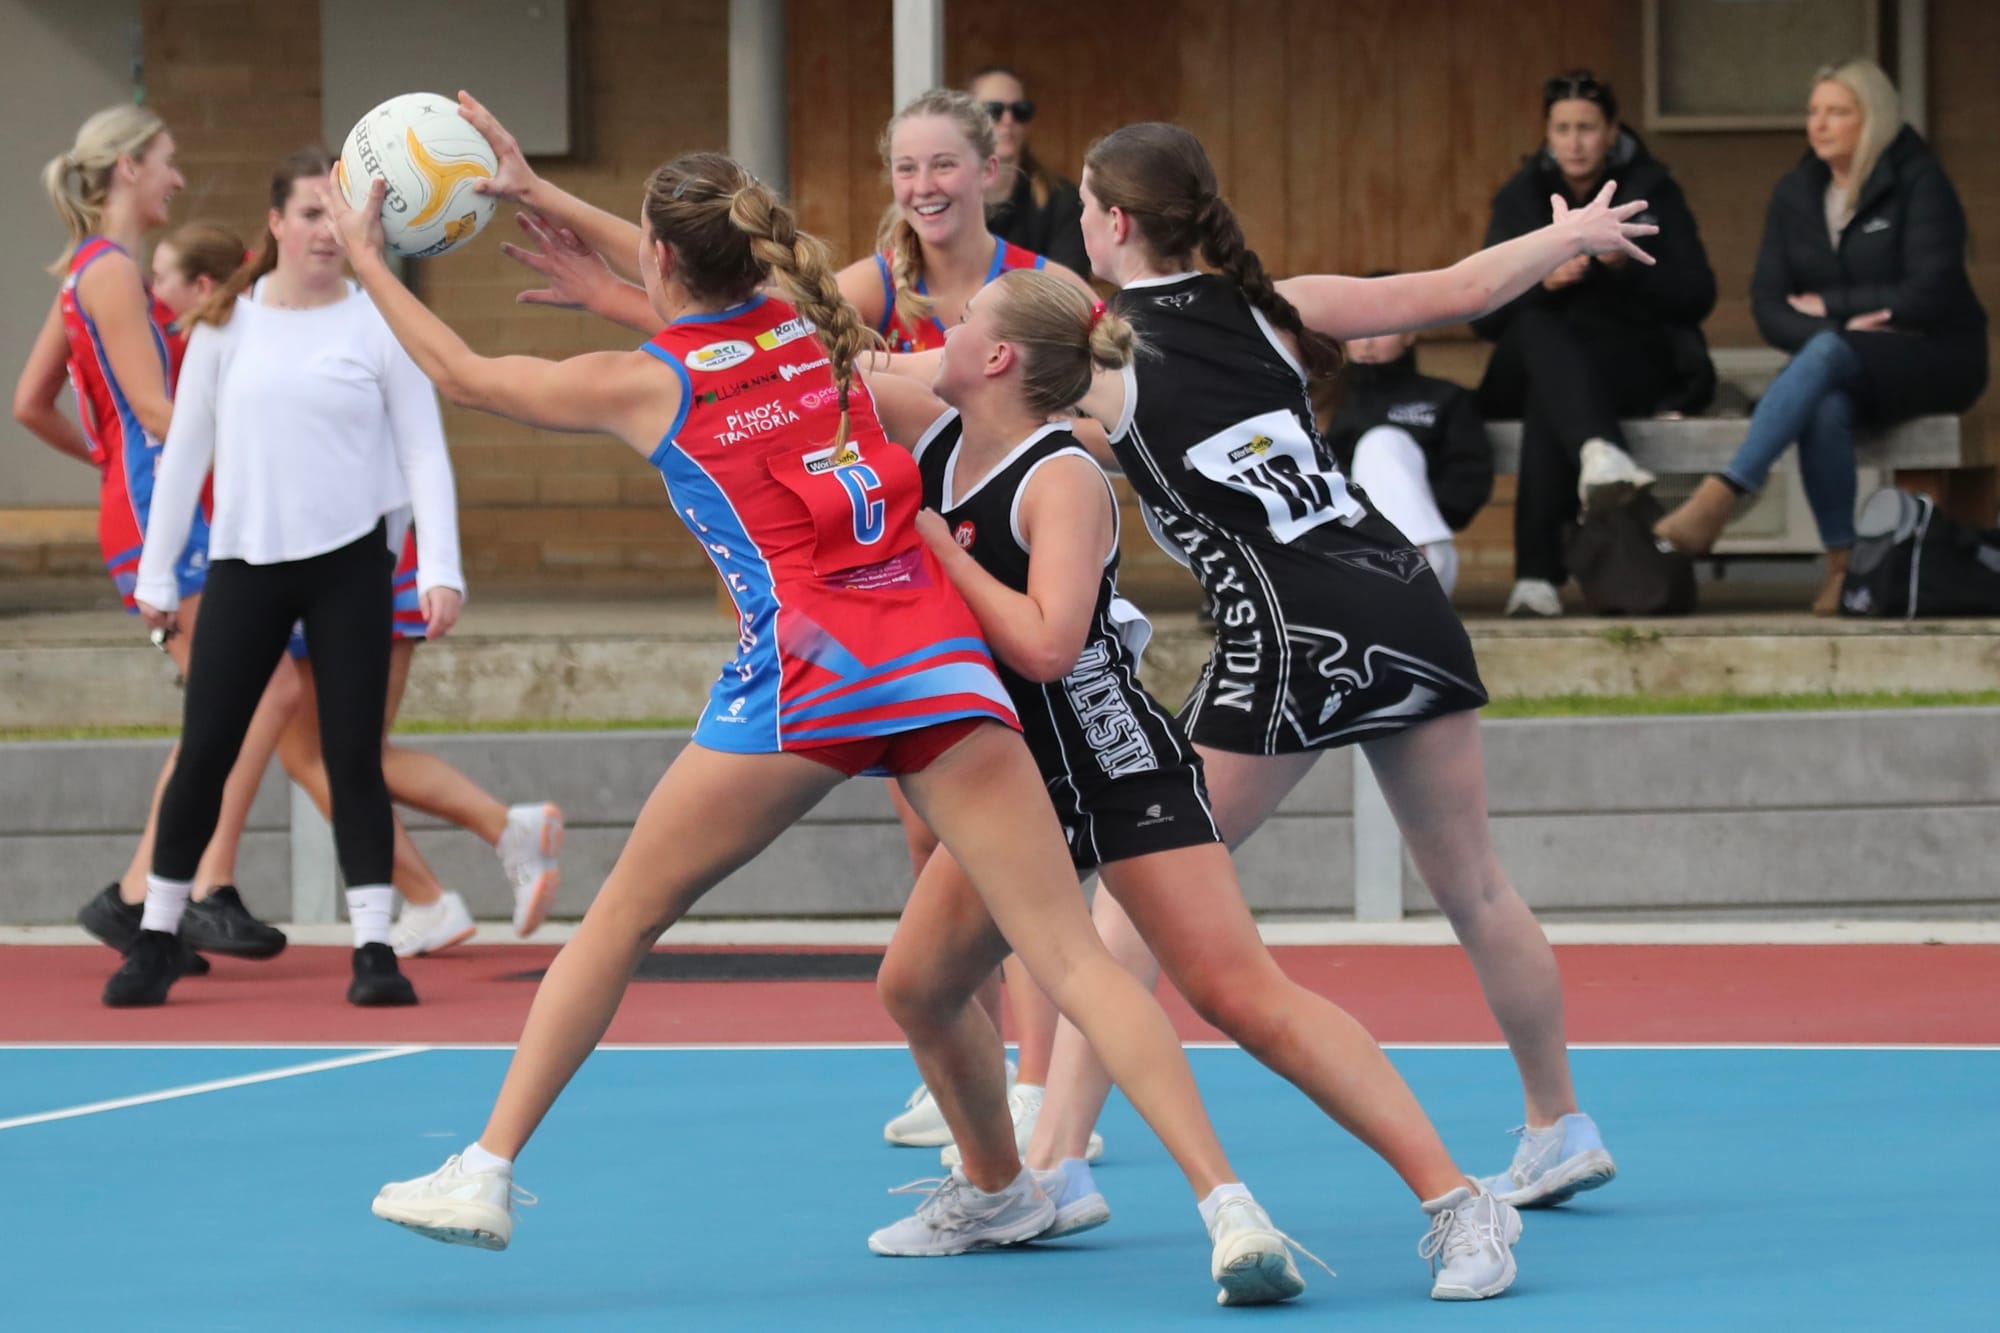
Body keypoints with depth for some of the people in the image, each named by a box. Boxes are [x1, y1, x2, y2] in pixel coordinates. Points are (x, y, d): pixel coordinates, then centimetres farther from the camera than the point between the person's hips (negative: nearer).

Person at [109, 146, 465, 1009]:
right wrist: (156, 573, 7)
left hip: (349, 561, -1)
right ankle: (155, 943, 13)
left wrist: (441, 569, -12)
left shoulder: (379, 325, -1)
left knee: (354, 755, -3)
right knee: (203, 753, 1)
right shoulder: (227, 323, 3)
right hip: (245, 563, 1)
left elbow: (424, 453, -2)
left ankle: (373, 951, 2)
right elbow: (186, 449, 8)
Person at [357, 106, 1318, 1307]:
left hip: (806, 669, -3)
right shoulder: (811, 327, 18)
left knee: (623, 919, 15)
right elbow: (705, 286, 41)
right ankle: (1228, 1202, -19)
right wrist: (539, 196, 46)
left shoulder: (642, 384, 7)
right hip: (942, 656, 3)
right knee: (1070, 952, -6)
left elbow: (463, 372, 22)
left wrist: (366, 259, 36)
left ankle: (487, 1173, 16)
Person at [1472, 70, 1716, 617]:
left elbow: (1697, 298, -2)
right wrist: (1542, 281, -18)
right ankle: (1599, 452, -65)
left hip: (1638, 370, -2)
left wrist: (1628, 265, -20)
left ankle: (1538, 572, -49)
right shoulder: (1519, 198, 10)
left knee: (1548, 397, -36)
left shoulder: (1652, 191, 5)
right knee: (1535, 327, -36)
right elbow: (1483, 315, 2)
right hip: (1539, 360, 2)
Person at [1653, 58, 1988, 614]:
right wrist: (1842, 329, -16)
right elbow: (1769, 307, 3)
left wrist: (1828, 307, -8)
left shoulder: (1918, 182, -6)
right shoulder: (1796, 193, 9)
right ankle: (1841, 564, -33)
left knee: (1826, 355, -36)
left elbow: (1930, 295, -14)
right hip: (1843, 366, 4)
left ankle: (1720, 496, -48)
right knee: (1825, 408, -35)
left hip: (1935, 357, -4)